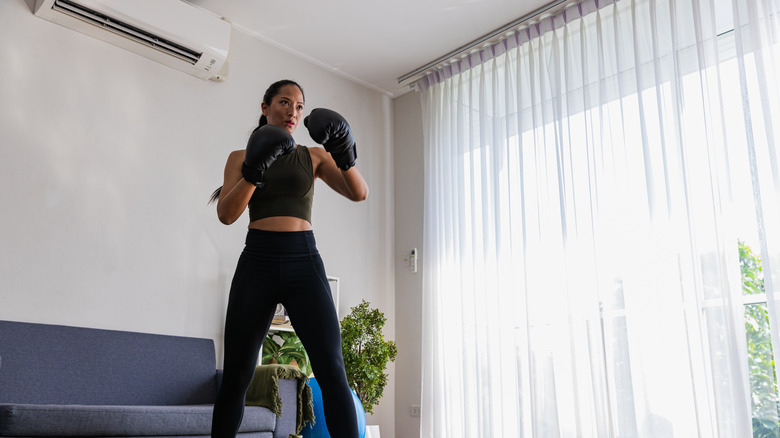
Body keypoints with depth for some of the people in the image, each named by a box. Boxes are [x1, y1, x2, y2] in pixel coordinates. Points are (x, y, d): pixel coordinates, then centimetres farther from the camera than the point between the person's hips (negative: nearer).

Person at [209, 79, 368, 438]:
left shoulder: (313, 157, 13)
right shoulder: (241, 157, 11)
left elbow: (360, 193, -1)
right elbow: (226, 214, -3)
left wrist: (345, 158, -19)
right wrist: (253, 173, -19)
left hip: (304, 261, 0)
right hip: (257, 262, 0)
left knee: (332, 370, -13)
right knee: (236, 375, 5)